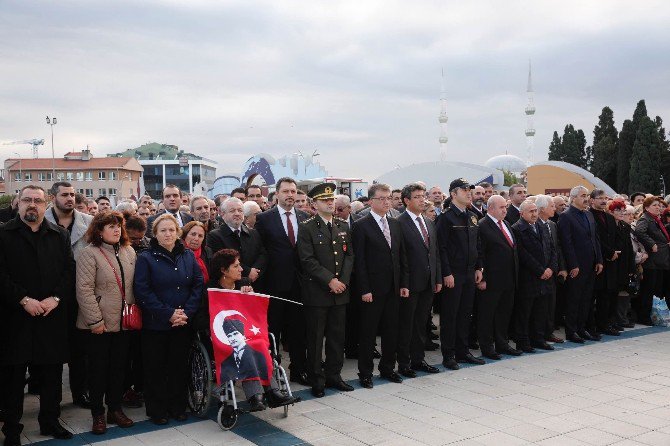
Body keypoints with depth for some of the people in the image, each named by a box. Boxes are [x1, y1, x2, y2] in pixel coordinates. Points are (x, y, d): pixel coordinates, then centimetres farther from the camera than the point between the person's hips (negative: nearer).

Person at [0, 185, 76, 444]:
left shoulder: (60, 235, 10)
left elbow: (70, 271, 4)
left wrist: (55, 298, -10)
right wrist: (23, 300, -15)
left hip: (52, 315, 3)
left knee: (52, 374, 10)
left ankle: (50, 421, 26)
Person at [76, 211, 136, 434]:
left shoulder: (129, 252, 7)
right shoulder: (90, 253, -11)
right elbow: (84, 290, -15)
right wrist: (96, 320, -17)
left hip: (123, 321, 5)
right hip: (100, 323, -5)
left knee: (119, 366, 12)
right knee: (99, 368, 6)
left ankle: (115, 409, 25)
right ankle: (98, 414, 18)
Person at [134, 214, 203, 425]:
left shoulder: (188, 256, 6)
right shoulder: (146, 258, -5)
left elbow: (198, 285, 3)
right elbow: (142, 291, -12)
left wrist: (187, 312, -10)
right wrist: (168, 314, -17)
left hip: (183, 323, 3)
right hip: (155, 324, -3)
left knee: (180, 365, 11)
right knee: (156, 367, 6)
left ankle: (177, 406, 25)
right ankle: (156, 409, 20)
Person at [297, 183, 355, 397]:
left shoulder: (343, 226, 11)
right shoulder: (307, 228, -5)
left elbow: (349, 255, 10)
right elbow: (307, 260, -12)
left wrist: (343, 280, -5)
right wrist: (330, 280, -16)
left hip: (340, 291, 5)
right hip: (317, 292, -5)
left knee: (337, 336, 11)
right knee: (315, 338, 3)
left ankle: (333, 375, 23)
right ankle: (317, 380, 13)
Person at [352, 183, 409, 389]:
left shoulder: (395, 224, 11)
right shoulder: (361, 226, -7)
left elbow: (402, 256, 13)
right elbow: (359, 260, -10)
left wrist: (404, 283, 7)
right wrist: (364, 289, -14)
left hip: (393, 288, 6)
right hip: (372, 290, -6)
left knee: (391, 331, 13)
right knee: (368, 332, 3)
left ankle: (387, 367, 27)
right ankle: (365, 373, 14)